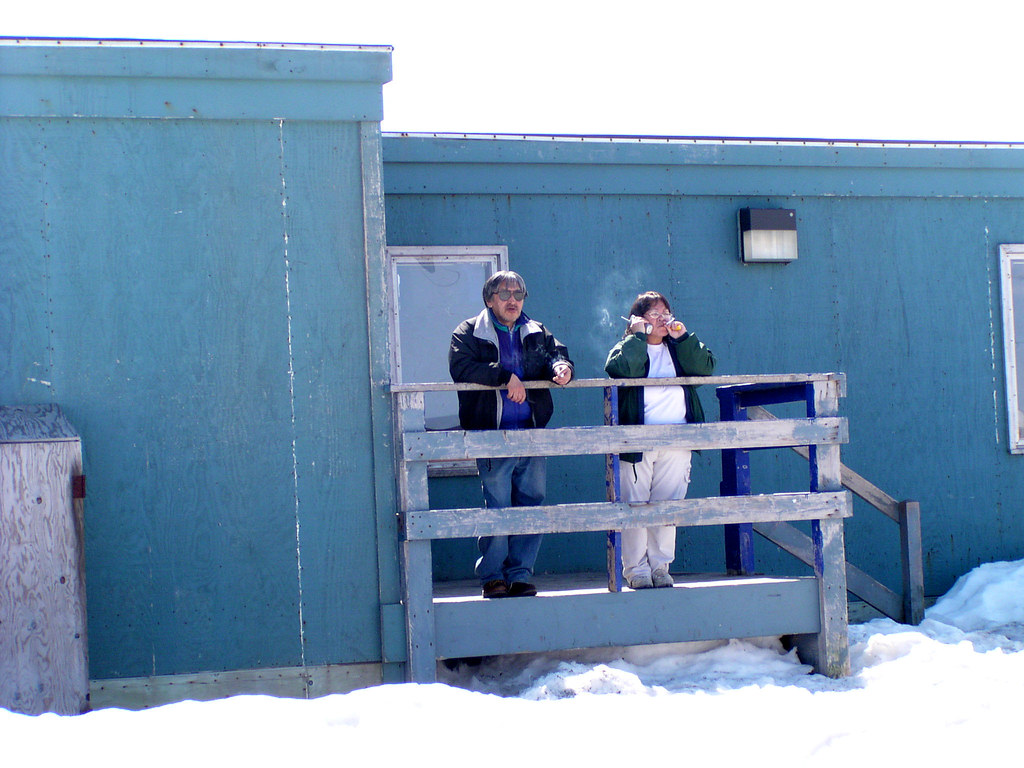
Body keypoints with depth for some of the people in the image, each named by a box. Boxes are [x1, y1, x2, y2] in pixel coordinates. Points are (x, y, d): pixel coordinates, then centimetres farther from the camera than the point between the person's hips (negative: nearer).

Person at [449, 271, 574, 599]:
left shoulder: (537, 333, 20)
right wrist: (504, 376, -19)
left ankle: (520, 575, 11)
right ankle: (492, 576, 6)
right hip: (492, 436, -4)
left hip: (532, 434, 4)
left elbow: (556, 353, 11)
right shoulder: (469, 332, 4)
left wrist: (561, 366, -14)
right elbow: (461, 366, -11)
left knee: (532, 503, 3)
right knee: (496, 506, -5)